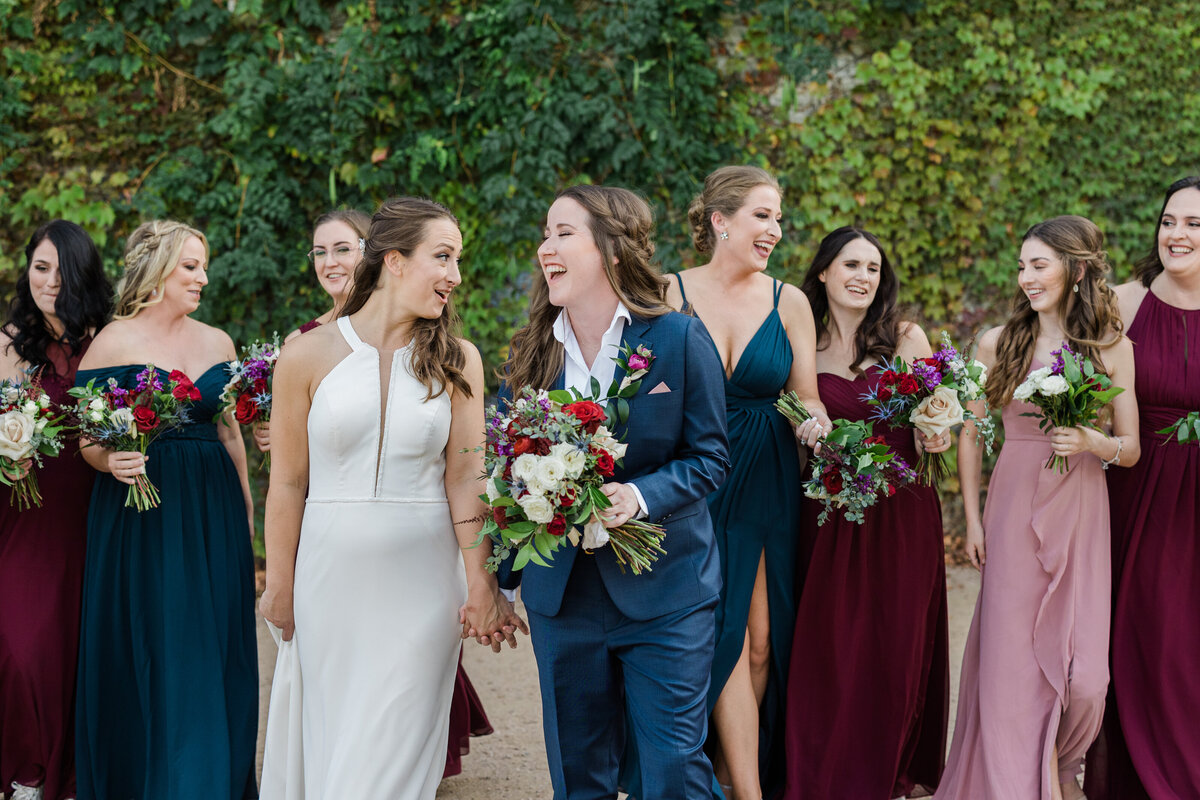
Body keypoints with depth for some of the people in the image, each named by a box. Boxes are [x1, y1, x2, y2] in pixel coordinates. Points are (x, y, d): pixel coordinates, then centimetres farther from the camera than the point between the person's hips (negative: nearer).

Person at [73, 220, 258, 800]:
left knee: (212, 652, 7)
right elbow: (87, 437, -4)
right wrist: (110, 461, -25)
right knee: (147, 656, 1)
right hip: (141, 514, -4)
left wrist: (245, 509, 15)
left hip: (213, 514, 4)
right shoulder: (113, 341, -4)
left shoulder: (217, 342, 10)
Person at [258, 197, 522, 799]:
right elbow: (289, 483, 1)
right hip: (330, 582, 0)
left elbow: (465, 476, -2)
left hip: (420, 584, 1)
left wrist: (480, 583, -9)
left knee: (394, 750, 3)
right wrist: (280, 589, 3)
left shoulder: (456, 360, 2)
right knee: (329, 739, 9)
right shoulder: (309, 356, -2)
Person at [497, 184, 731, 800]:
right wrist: (499, 577, 8)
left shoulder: (680, 339, -7)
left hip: (665, 593, -3)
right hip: (560, 594, 4)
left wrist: (639, 495, -21)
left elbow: (710, 456, -4)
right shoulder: (533, 351, 3)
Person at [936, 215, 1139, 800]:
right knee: (1013, 659, -1)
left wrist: (1092, 442, -16)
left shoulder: (1112, 348, 2)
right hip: (1014, 514, 0)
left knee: (1084, 673, -2)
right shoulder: (998, 344, 2)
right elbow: (969, 436, 8)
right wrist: (973, 520, 4)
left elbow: (1131, 450, 5)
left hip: (1082, 516, 0)